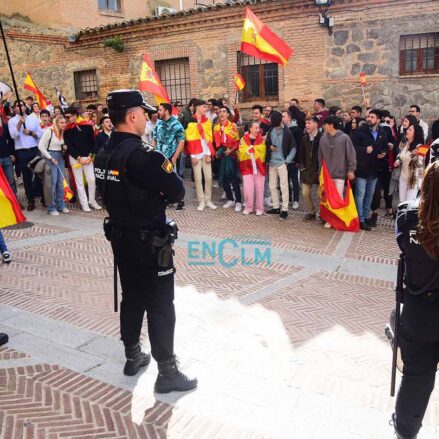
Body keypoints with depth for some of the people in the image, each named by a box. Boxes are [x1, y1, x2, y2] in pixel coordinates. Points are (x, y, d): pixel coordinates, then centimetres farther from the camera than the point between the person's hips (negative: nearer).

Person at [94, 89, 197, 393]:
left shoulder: (103, 155, 4)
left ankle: (133, 357, 35)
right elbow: (177, 191, -19)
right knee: (160, 306, 3)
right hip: (150, 242, -8)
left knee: (132, 298, 20)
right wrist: (166, 173, 0)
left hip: (120, 237, 8)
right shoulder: (142, 155, -22)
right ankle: (167, 372, 15)